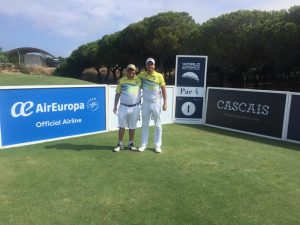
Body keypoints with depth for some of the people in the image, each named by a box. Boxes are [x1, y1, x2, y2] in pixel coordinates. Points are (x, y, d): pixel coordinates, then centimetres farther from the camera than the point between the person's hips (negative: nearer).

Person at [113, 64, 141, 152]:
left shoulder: (139, 80, 2)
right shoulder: (121, 80, 3)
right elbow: (117, 94, 6)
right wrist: (115, 106, 4)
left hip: (135, 107, 0)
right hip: (123, 107, 0)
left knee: (132, 127, 9)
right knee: (121, 126, 5)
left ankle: (131, 144, 21)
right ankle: (120, 144, 15)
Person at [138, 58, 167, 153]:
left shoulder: (159, 76, -4)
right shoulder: (142, 74, 2)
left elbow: (163, 89, -1)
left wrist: (165, 103, -6)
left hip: (156, 103, -2)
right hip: (145, 103, 2)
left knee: (158, 125, 5)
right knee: (144, 124, 9)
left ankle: (157, 145, 15)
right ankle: (143, 144, 19)